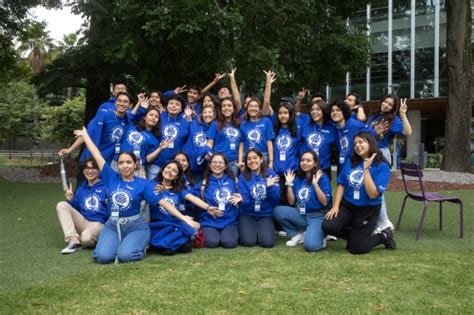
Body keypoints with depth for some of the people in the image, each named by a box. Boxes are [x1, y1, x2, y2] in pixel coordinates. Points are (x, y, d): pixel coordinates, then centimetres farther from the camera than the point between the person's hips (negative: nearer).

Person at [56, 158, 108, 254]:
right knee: (62, 205, -12)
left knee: (86, 238, -39)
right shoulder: (81, 189, 18)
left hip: (99, 224, -6)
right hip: (82, 222, 6)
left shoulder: (105, 186, 0)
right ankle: (74, 241, -19)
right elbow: (75, 209, 17)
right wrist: (70, 200, 2)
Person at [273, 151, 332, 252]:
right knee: (277, 211, -17)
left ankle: (320, 236, 7)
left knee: (310, 245, -30)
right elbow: (291, 202, 6)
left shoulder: (322, 178, -7)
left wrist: (315, 184, -21)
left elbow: (325, 202, -15)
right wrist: (289, 184, -3)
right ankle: (297, 234, 0)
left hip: (318, 217, -5)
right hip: (301, 215, 6)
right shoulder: (298, 178, 8)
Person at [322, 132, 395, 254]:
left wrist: (366, 169, -24)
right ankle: (356, 234, 12)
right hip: (347, 205, 5)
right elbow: (341, 185, 7)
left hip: (367, 210, -5)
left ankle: (384, 236, 23)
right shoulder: (351, 162, 4)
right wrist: (335, 206, -4)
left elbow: (373, 194, -22)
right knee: (328, 226, -19)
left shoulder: (382, 166, -13)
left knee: (356, 248, -4)